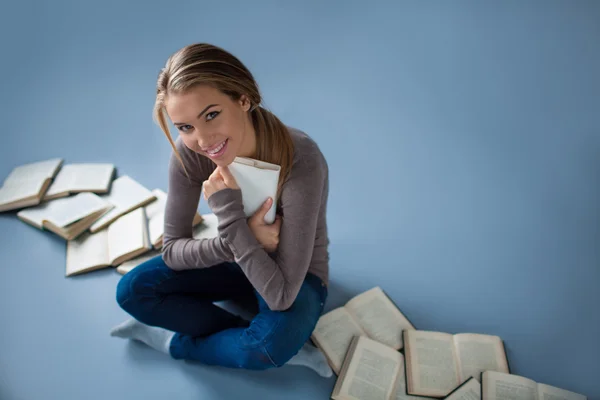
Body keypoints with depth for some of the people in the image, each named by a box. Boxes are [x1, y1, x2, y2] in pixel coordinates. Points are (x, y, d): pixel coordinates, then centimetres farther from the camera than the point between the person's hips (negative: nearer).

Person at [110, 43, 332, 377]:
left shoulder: (301, 161, -36)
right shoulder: (188, 152, -22)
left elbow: (281, 295, -34)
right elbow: (172, 250, -14)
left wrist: (230, 215, -37)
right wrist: (239, 240, -30)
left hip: (296, 278, -4)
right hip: (238, 261, 5)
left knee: (271, 343, -36)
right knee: (133, 290, -13)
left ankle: (174, 342, -5)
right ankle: (287, 345, -11)